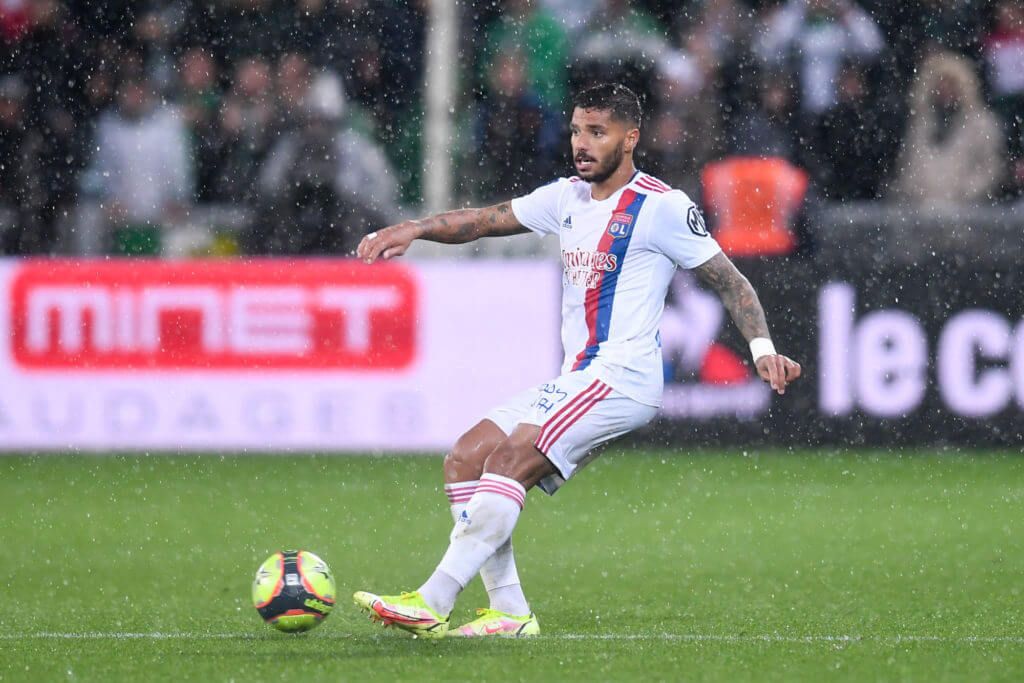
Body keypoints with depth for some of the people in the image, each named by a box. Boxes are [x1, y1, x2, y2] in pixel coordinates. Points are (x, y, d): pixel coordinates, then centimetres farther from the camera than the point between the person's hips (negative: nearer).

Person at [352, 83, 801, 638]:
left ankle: (432, 603, -28)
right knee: (464, 461, 0)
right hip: (577, 380, 9)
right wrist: (413, 229, 0)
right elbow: (487, 219, 15)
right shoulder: (568, 198, 16)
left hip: (623, 375, -9)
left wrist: (762, 348, -15)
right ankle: (510, 613, -2)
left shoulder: (661, 207, -5)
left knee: (508, 458, -24)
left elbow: (727, 279, -3)